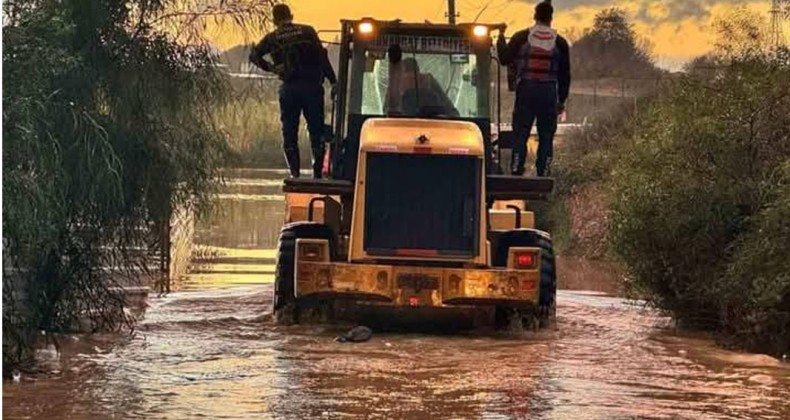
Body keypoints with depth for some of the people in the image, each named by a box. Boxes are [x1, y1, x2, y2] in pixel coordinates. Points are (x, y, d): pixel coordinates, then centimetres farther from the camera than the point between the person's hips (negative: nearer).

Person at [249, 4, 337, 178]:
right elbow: (322, 56, -4)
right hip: (312, 86, -1)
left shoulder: (272, 38, 7)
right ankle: (317, 172, 1)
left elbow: (254, 55, -3)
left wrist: (270, 68, -1)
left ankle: (295, 174, 2)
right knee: (316, 131, 6)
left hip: (289, 88, 1)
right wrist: (333, 81, -4)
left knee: (289, 132, 9)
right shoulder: (307, 31, 4)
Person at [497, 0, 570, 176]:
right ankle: (542, 175, 3)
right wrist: (561, 101, 14)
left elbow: (505, 59, 3)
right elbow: (565, 74, 7)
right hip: (549, 93, 1)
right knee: (546, 137, 6)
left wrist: (501, 38, 19)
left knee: (520, 135, 4)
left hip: (526, 91, -1)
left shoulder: (521, 37, -2)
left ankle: (516, 172, -1)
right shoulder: (560, 42, 4)